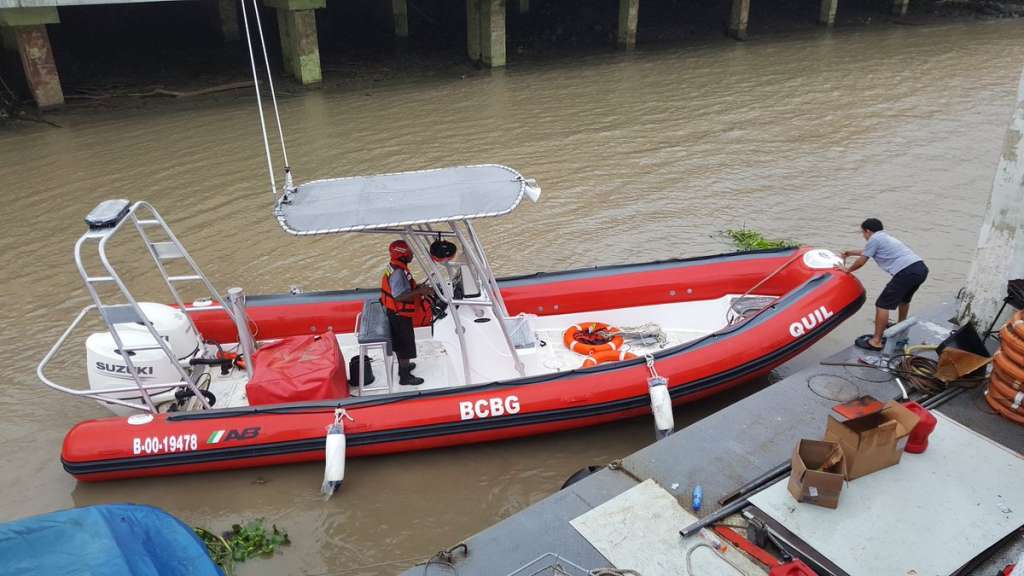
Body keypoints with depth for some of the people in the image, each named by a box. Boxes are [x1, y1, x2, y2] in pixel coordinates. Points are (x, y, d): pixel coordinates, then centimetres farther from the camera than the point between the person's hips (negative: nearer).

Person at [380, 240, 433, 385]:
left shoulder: (397, 268, 4)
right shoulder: (398, 273, -29)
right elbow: (399, 296, -34)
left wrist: (418, 288, 6)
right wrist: (419, 292, -31)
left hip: (396, 313, 10)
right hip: (400, 315, -10)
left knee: (400, 342, 25)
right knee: (406, 345, 3)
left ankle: (403, 366, 44)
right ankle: (405, 377, 13)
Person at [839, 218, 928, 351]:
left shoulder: (874, 239, 3)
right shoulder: (885, 237, 30)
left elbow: (861, 261, 7)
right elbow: (868, 251, 48)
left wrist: (847, 269, 24)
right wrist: (850, 253, 59)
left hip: (907, 272, -10)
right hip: (922, 268, 10)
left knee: (883, 304, -5)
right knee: (903, 298, 34)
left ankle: (876, 341, -5)